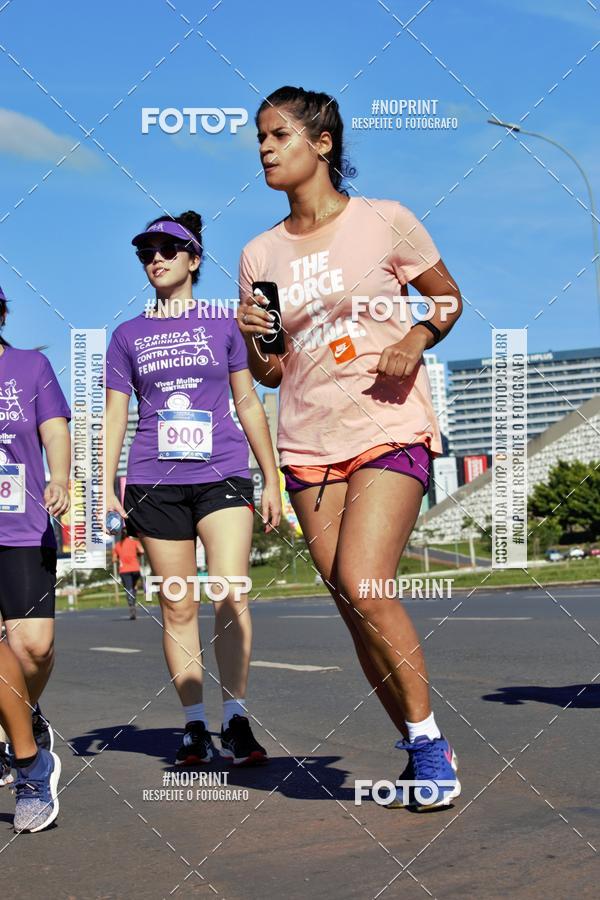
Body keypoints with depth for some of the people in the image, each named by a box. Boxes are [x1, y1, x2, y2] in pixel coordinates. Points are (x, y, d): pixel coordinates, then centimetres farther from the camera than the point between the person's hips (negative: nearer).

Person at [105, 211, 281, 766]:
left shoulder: (224, 323, 10)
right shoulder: (128, 336, 13)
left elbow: (248, 403, 12)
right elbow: (115, 415, 13)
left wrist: (272, 480, 10)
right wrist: (107, 486, 4)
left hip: (222, 475, -1)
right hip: (155, 483, 2)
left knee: (230, 597, -15)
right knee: (177, 606, 1)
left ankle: (236, 720, -8)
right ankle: (194, 726, 7)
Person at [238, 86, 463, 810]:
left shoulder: (384, 222, -2)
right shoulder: (260, 254, 8)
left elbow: (448, 298, 11)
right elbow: (267, 373, 14)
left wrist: (417, 338, -10)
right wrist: (254, 339, -8)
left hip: (390, 430, -4)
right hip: (309, 446, 4)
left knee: (362, 586, -21)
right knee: (356, 612, 3)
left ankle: (428, 739, -2)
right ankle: (420, 753, 18)